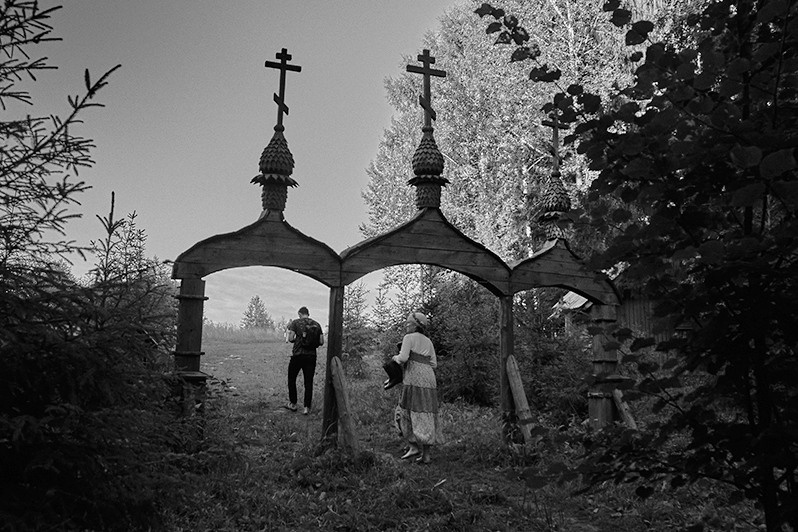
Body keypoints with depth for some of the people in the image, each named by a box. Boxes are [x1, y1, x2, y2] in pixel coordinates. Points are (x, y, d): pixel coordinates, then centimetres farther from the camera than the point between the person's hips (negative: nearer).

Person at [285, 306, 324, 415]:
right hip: (311, 356, 3)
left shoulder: (296, 322, -4)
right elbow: (321, 342, 4)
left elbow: (290, 339, -10)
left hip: (298, 355, -3)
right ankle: (307, 407, 4)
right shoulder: (316, 324, 6)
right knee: (308, 382, 6)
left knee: (292, 379, 16)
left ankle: (293, 404, 21)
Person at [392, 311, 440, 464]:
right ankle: (425, 455, 4)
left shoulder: (409, 338, -1)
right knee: (426, 416, 6)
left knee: (404, 414, 6)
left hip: (414, 380, -6)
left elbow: (403, 358, -13)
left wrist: (396, 358, 9)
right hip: (429, 380, 6)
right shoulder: (428, 341, 19)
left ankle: (415, 447, -3)